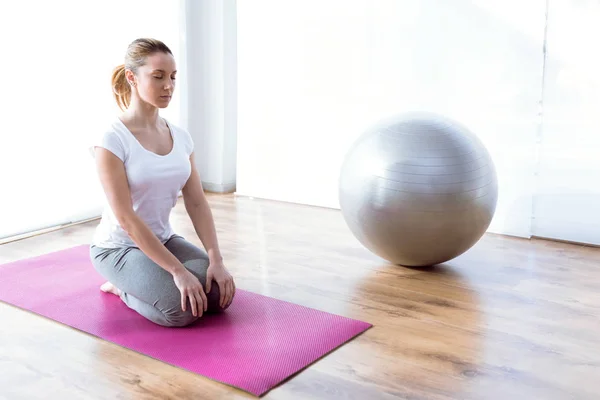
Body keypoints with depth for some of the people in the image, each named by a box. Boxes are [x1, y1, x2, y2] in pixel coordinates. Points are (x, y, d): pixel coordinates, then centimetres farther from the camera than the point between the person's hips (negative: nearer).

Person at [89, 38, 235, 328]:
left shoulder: (181, 137, 0)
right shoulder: (112, 140, -20)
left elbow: (197, 203, -3)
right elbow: (126, 218, -25)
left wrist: (216, 260, -16)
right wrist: (177, 270, -29)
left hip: (163, 239, 6)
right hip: (117, 247, -6)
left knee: (220, 295, -14)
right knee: (183, 308, -27)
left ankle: (137, 282, 12)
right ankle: (123, 288, 4)